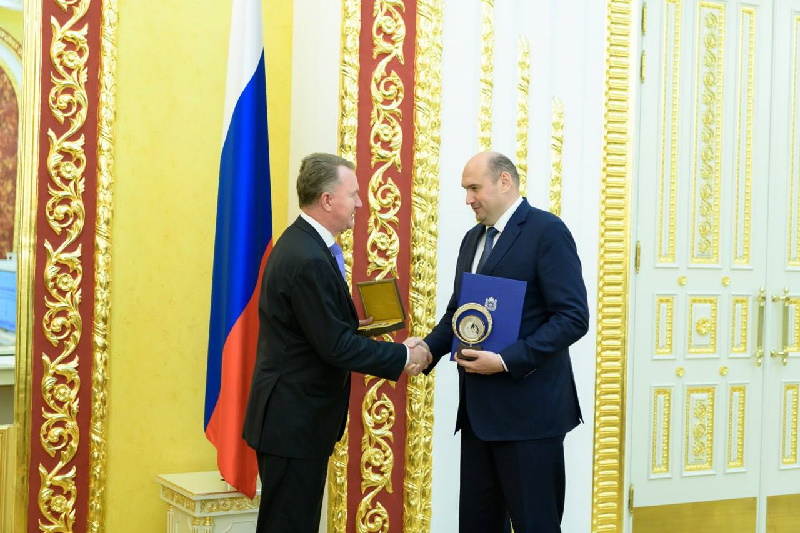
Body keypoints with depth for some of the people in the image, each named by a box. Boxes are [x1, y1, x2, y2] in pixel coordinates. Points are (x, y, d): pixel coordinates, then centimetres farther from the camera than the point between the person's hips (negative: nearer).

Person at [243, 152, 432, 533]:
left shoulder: (303, 243, 9)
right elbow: (336, 346, -22)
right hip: (294, 421, -10)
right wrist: (404, 358, -13)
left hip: (293, 415, 10)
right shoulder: (309, 260, -23)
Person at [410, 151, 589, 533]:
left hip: (528, 408, -8)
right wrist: (429, 347, 0)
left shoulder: (547, 231, -10)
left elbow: (573, 318, -17)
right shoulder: (473, 238, 15)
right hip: (479, 407, 8)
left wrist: (506, 361, -22)